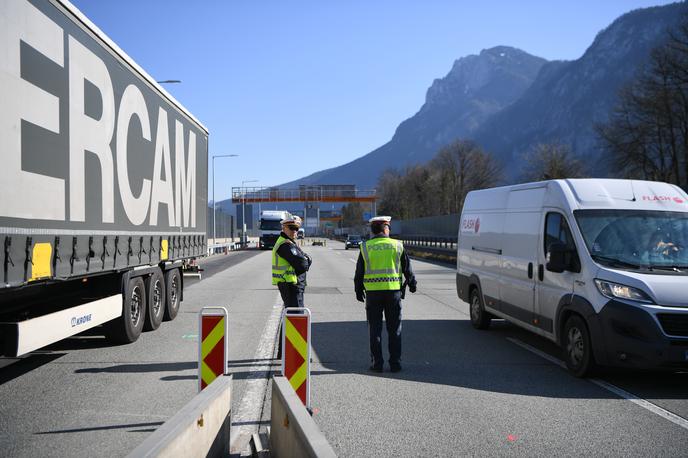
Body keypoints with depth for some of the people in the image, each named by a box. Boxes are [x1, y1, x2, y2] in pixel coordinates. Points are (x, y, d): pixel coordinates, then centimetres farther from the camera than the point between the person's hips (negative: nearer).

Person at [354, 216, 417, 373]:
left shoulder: (365, 247, 1)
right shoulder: (397, 245, 1)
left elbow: (359, 272, 4)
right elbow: (407, 268, 8)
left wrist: (358, 291, 15)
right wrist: (412, 284, 24)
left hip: (373, 292, 0)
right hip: (393, 290, 0)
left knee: (375, 329, 7)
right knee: (394, 329, 8)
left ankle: (377, 363, 7)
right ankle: (395, 363, 9)